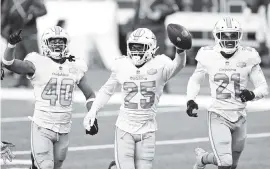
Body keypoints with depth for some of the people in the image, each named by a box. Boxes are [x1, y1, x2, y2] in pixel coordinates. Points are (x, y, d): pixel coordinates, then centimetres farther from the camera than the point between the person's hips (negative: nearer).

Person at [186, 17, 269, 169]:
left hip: (239, 117, 3)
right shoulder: (208, 57, -6)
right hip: (218, 116, -3)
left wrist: (252, 95, -24)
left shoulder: (247, 58, -5)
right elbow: (195, 80, 12)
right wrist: (190, 100, -5)